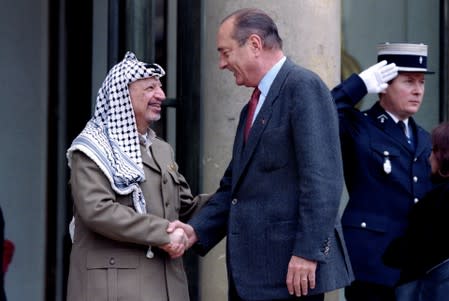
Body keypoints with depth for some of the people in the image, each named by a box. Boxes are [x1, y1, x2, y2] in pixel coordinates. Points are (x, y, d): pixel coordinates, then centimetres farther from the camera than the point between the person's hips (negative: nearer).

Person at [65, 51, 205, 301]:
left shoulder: (163, 150, 19)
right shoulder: (92, 149, -3)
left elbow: (186, 206, 23)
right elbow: (97, 210, -17)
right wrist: (163, 233, -18)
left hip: (166, 281, 7)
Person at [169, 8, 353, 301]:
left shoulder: (303, 86, -9)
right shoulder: (253, 108, 20)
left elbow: (323, 178, -17)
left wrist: (308, 252, -21)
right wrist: (197, 229, 5)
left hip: (291, 269, -9)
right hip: (251, 271, 9)